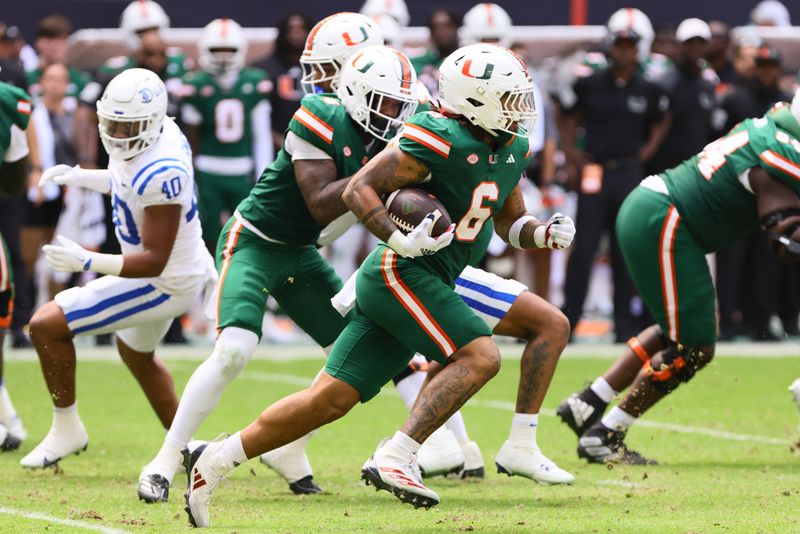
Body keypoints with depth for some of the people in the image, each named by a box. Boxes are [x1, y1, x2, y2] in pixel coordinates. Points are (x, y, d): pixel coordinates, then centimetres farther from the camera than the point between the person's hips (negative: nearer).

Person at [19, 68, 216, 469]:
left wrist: (87, 261, -38)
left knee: (47, 326, -11)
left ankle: (67, 429, 6)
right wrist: (82, 178, 8)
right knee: (136, 354, 35)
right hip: (184, 271, 10)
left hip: (164, 282, -10)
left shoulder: (161, 174, -34)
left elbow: (155, 262, -31)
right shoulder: (158, 134, -6)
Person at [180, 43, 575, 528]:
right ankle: (396, 458, -24)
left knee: (332, 399, 6)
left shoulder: (512, 149, 13)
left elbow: (511, 223, 25)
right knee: (480, 357, -20)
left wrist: (546, 233, 4)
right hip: (399, 273, -9)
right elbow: (359, 189, -14)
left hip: (422, 285, 9)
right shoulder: (442, 139, -15)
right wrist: (401, 241, -27)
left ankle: (214, 461, 11)